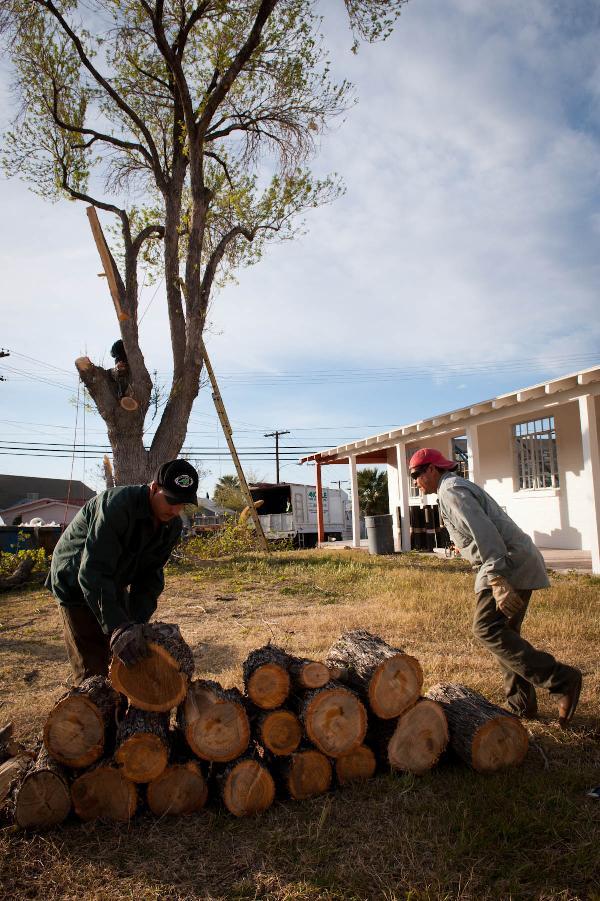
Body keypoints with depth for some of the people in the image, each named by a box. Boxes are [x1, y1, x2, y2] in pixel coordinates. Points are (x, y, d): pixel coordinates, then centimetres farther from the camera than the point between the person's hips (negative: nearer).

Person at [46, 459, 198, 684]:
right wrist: (118, 627, -46)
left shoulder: (172, 526, -11)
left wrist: (138, 620, -22)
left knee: (130, 662, 12)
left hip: (113, 586, 7)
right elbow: (92, 572, -38)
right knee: (93, 671, -10)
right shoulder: (117, 505, -35)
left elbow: (151, 574, -8)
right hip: (76, 584, -7)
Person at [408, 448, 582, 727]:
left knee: (487, 628, -14)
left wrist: (497, 581, -29)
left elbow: (485, 533, -23)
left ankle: (561, 679, -13)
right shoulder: (458, 487, 22)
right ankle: (520, 704, 17)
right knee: (504, 632, 13)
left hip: (508, 563, -11)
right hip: (520, 563, 11)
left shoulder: (451, 491, -11)